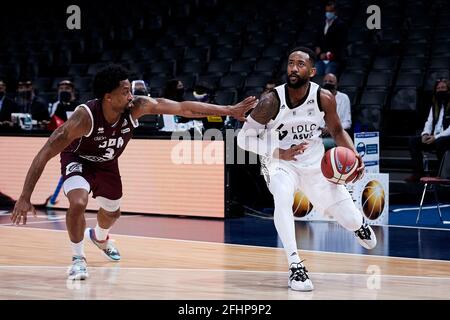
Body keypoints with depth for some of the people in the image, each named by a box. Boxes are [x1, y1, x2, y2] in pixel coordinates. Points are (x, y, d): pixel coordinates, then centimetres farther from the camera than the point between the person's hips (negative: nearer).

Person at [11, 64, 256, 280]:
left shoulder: (137, 107, -31)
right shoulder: (85, 116, -42)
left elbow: (184, 108, -26)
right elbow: (45, 153, -40)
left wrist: (229, 111, -28)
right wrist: (25, 197, -45)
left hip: (107, 163, 5)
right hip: (78, 160, -5)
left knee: (112, 213, 21)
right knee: (78, 203, -31)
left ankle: (100, 238, 59)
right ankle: (77, 258, -5)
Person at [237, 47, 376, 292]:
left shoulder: (324, 98, -16)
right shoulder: (272, 102, -24)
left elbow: (337, 130, 2)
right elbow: (244, 138, -19)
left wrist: (354, 155, -16)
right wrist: (279, 153, -32)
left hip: (315, 162, 3)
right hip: (280, 162, -2)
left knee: (350, 221, 5)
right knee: (282, 198, -37)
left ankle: (359, 223, 47)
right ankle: (295, 266, -29)